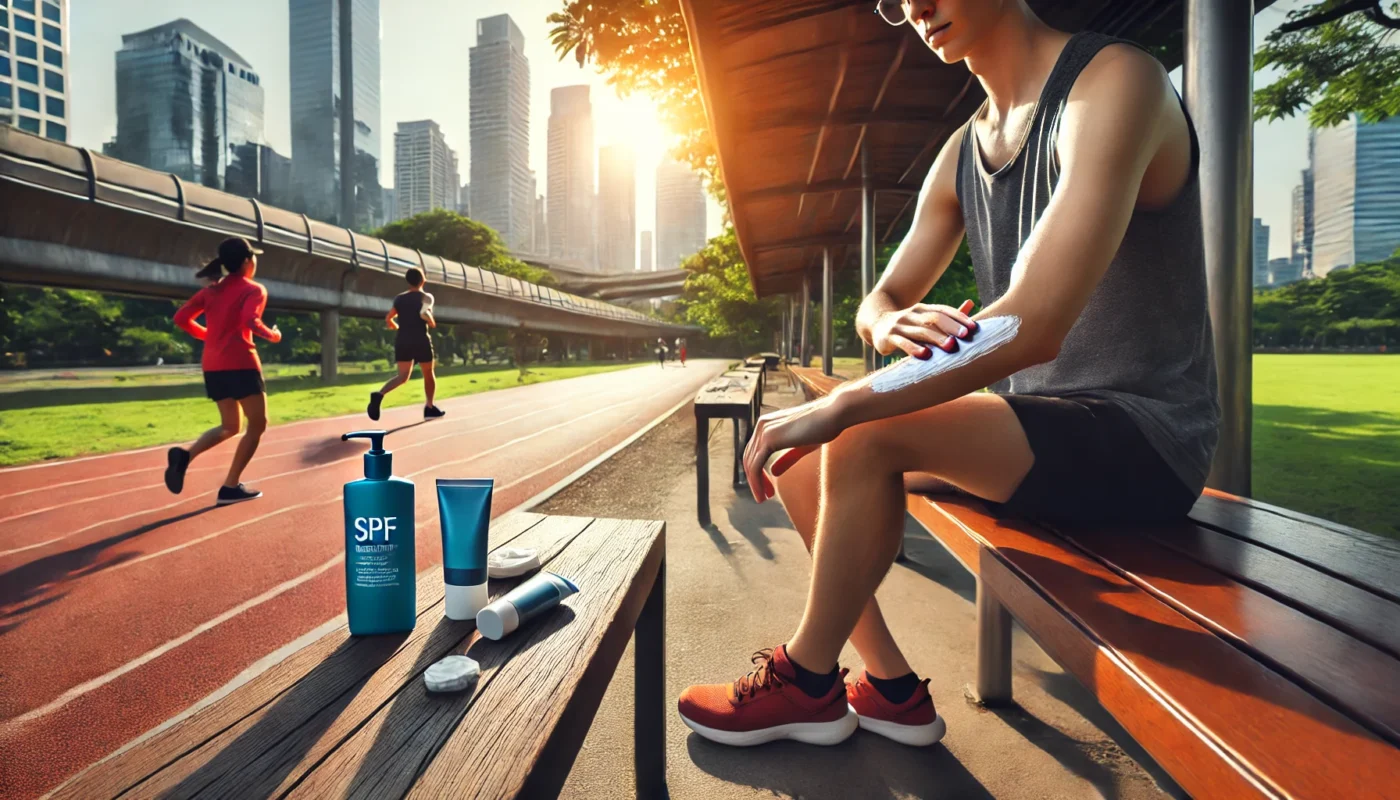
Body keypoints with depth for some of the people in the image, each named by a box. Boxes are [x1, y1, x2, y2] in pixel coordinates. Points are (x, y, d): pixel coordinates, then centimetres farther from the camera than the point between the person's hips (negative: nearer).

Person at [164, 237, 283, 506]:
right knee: (257, 424, 5)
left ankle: (184, 455, -9)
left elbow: (181, 318, 10)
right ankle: (230, 487, -1)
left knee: (230, 426, 18)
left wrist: (210, 335, 21)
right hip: (240, 363, -7)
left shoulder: (211, 290, 16)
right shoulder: (253, 289, -4)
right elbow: (250, 321, -21)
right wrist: (272, 335, -4)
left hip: (212, 366, 7)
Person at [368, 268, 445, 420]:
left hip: (402, 340, 4)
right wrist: (432, 323, 0)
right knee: (428, 374, 15)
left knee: (403, 376, -1)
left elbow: (388, 319, 10)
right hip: (420, 340, -4)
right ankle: (430, 408, 20)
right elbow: (424, 313, -19)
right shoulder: (426, 297, -1)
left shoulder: (399, 299, 13)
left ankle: (379, 394, -29)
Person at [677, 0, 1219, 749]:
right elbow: (880, 302, 9)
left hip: (1142, 439, -7)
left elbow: (1034, 324, -28)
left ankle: (806, 681, -4)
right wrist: (887, 321, -17)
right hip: (1036, 423, 8)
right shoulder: (960, 153, 9)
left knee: (862, 434, -28)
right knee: (795, 453, -1)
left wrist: (841, 403, -27)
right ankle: (890, 686, 5)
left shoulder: (1113, 82, -15)